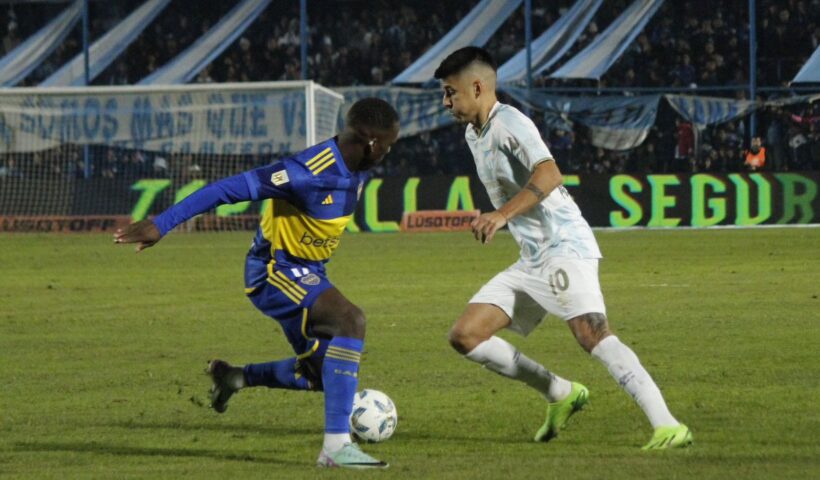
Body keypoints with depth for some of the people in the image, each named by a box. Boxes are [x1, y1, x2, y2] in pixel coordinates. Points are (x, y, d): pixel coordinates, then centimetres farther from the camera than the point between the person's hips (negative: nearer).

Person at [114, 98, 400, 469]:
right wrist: (160, 225, -32)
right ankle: (336, 446, -33)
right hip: (275, 268, -9)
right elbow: (230, 189, -31)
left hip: (308, 270, 9)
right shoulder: (311, 172, -30)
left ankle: (235, 378, 32)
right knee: (350, 320, -30)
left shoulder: (357, 167, -3)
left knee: (325, 374, 12)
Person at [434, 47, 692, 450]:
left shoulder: (508, 123, -13)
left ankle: (668, 426, -32)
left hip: (564, 248, -10)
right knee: (465, 335, 3)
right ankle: (561, 394, 11)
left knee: (591, 333, -27)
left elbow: (549, 175, -30)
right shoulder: (474, 135, 17)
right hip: (530, 261, 10)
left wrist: (502, 215, -40)